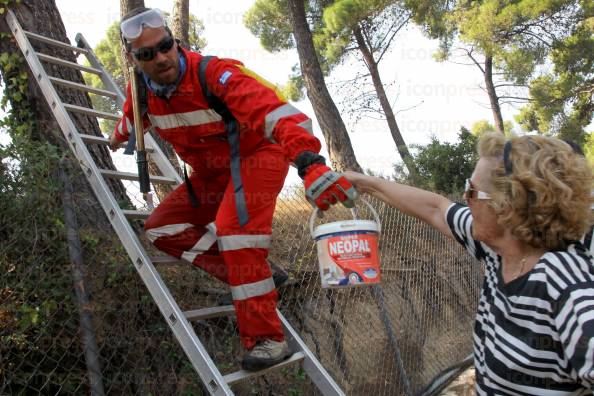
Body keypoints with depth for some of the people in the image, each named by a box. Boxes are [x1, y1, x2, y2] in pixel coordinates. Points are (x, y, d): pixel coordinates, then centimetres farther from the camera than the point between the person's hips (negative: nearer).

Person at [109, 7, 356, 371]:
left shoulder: (214, 74, -29)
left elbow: (276, 112, -43)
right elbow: (134, 116, 21)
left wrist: (311, 164, -59)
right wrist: (119, 137, 43)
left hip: (257, 155, -7)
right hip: (211, 174, 8)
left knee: (234, 228, -31)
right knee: (161, 228, 0)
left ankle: (267, 339, -22)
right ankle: (253, 278, -7)